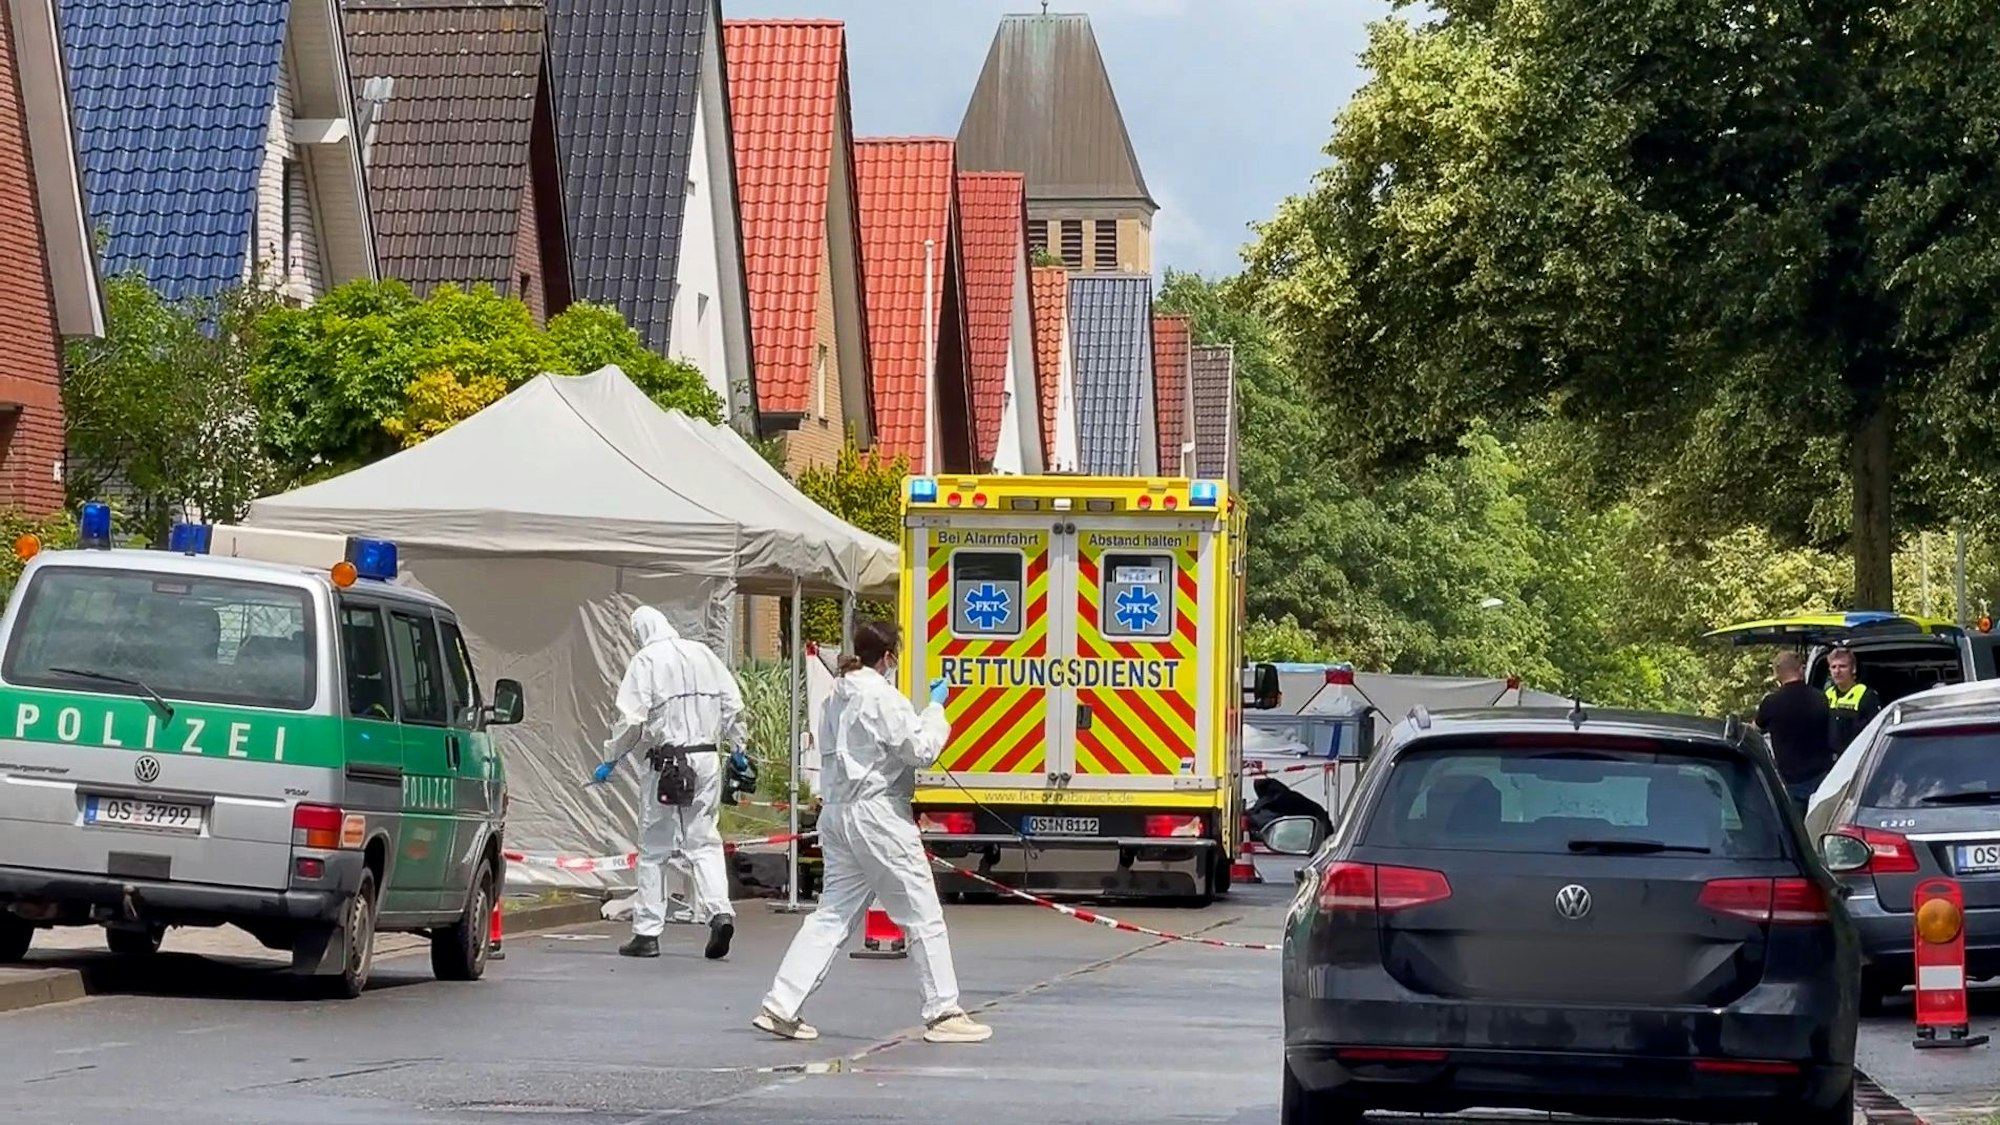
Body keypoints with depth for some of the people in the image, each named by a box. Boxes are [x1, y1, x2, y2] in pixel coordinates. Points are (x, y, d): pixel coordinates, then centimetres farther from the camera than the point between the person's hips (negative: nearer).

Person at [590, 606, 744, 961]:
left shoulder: (646, 661, -6)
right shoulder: (703, 654, 8)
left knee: (654, 848, 4)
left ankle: (647, 933, 6)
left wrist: (611, 759, 1)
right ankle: (720, 911, -12)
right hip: (707, 759, 4)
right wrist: (737, 748, 21)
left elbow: (631, 719, -11)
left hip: (668, 763, -4)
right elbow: (732, 703, 10)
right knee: (704, 841, 9)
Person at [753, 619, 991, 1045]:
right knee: (922, 916, 2)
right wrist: (935, 708, -3)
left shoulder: (837, 697, 12)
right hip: (878, 814, -8)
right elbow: (920, 750, -13)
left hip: (837, 813, 8)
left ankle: (781, 1007, 3)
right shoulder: (881, 696, -14)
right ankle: (944, 1013, 6)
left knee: (832, 915, 10)